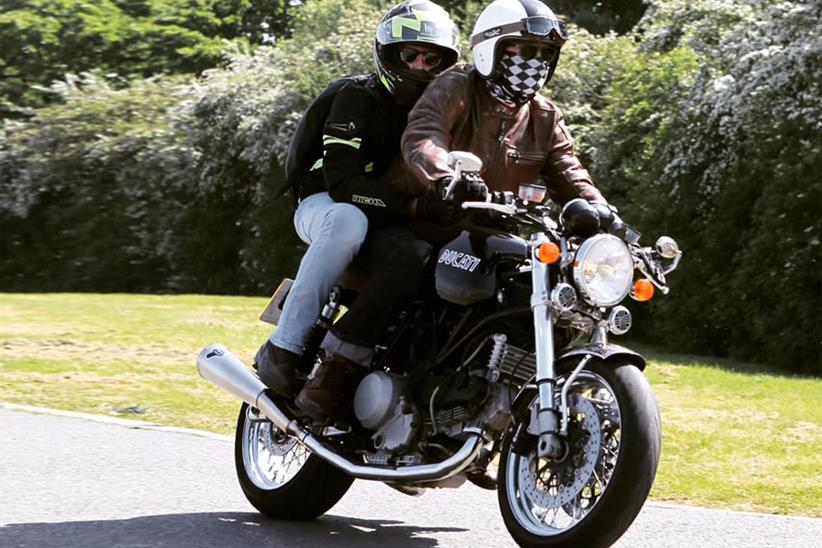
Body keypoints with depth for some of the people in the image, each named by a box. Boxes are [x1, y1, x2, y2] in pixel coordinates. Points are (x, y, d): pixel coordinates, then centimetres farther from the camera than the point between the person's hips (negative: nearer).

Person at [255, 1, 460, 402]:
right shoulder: (358, 96, -13)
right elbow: (342, 181, -25)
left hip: (397, 222, 6)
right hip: (326, 203, -6)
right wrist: (411, 206, -36)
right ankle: (282, 349, -39)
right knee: (347, 220, -42)